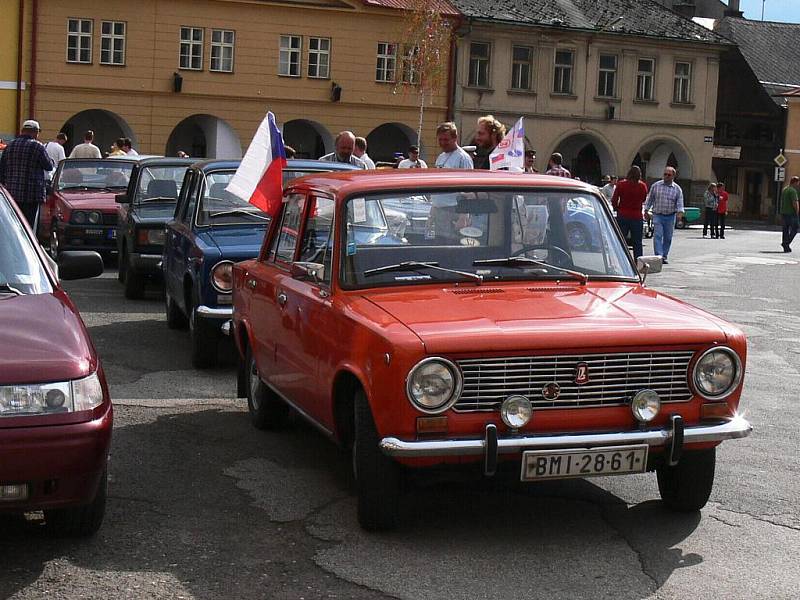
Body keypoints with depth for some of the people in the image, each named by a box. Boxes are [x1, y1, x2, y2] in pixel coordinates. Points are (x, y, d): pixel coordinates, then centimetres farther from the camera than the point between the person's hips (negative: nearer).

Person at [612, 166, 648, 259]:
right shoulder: (643, 186, -3)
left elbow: (614, 200, -3)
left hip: (622, 216, -1)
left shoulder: (621, 184, -5)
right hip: (637, 216, 1)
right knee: (637, 243, 8)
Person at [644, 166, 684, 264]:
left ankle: (664, 256, 19)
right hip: (657, 215, -1)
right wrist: (646, 210, 6)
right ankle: (659, 256, -20)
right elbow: (650, 199, 10)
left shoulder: (677, 189, 3)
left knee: (668, 238, 7)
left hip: (670, 217, 1)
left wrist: (680, 212, -19)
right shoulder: (655, 186, 4)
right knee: (658, 236, -14)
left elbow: (680, 202, -2)